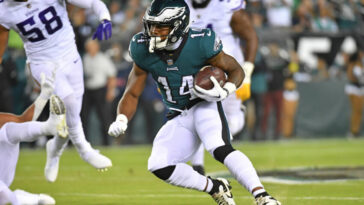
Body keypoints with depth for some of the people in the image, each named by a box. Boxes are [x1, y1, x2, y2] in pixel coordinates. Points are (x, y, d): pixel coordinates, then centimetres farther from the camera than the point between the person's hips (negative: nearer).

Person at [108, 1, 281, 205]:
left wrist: (225, 91, -27)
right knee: (159, 167, -14)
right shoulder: (144, 50, -9)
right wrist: (121, 121, -16)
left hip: (205, 106, -5)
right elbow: (132, 94, 2)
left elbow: (236, 70, -6)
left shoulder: (200, 44, -20)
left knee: (220, 149, -33)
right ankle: (216, 188, 4)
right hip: (179, 118, 5)